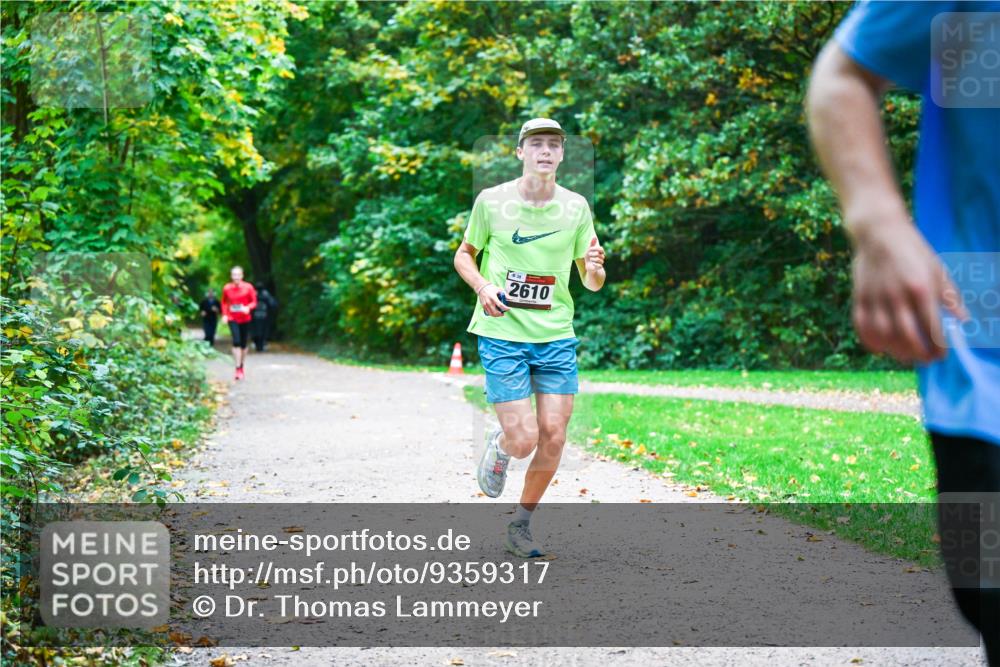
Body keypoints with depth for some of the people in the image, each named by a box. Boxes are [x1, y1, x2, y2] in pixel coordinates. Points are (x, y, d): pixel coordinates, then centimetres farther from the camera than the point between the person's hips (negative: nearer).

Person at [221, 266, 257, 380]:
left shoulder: (248, 287, -3)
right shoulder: (227, 288, 0)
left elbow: (254, 302, 1)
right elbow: (224, 302, 12)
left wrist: (248, 308, -19)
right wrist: (225, 314, -1)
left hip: (245, 319, 1)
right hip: (232, 319, -1)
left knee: (244, 344, 8)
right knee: (236, 342, -17)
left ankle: (242, 367, 27)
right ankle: (238, 368, -16)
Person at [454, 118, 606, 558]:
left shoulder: (576, 206, 3)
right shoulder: (492, 200, -4)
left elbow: (592, 284, 9)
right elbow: (464, 255, 10)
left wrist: (595, 269, -15)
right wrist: (482, 286, -11)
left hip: (557, 337, 3)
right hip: (502, 336, -3)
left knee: (553, 438, -2)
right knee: (523, 441, -11)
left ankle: (521, 526, 19)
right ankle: (498, 445, 28)